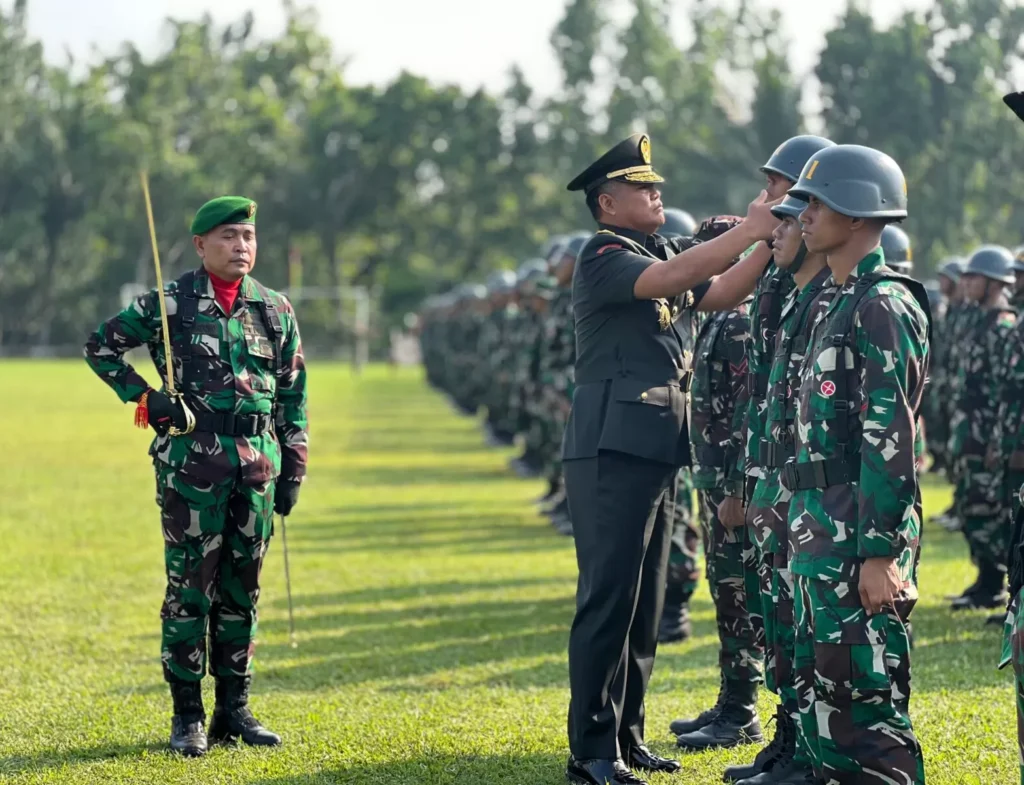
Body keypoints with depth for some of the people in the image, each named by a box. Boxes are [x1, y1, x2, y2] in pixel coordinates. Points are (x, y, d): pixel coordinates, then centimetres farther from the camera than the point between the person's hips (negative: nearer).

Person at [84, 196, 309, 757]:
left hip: (257, 462, 4)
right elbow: (101, 346, 6)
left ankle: (234, 709, 17)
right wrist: (145, 400, -5)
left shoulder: (276, 311, 9)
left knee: (241, 588, 9)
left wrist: (294, 469, 10)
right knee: (190, 586, -2)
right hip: (191, 461, -4)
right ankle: (187, 716, 5)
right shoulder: (169, 304, -2)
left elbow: (294, 396, 14)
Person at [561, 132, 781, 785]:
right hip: (612, 451, -9)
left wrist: (772, 240, -2)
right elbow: (670, 279, -25)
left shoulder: (660, 254, 18)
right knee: (608, 600, -8)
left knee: (645, 602, 12)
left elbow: (722, 294, 11)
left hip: (656, 453, 9)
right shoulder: (604, 257, -8)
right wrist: (747, 231, -24)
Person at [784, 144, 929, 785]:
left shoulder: (883, 305, -13)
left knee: (868, 695, -8)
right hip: (823, 534, 10)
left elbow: (890, 437, -19)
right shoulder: (841, 304, 17)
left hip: (861, 539, -10)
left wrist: (880, 553, -22)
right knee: (822, 688, 14)